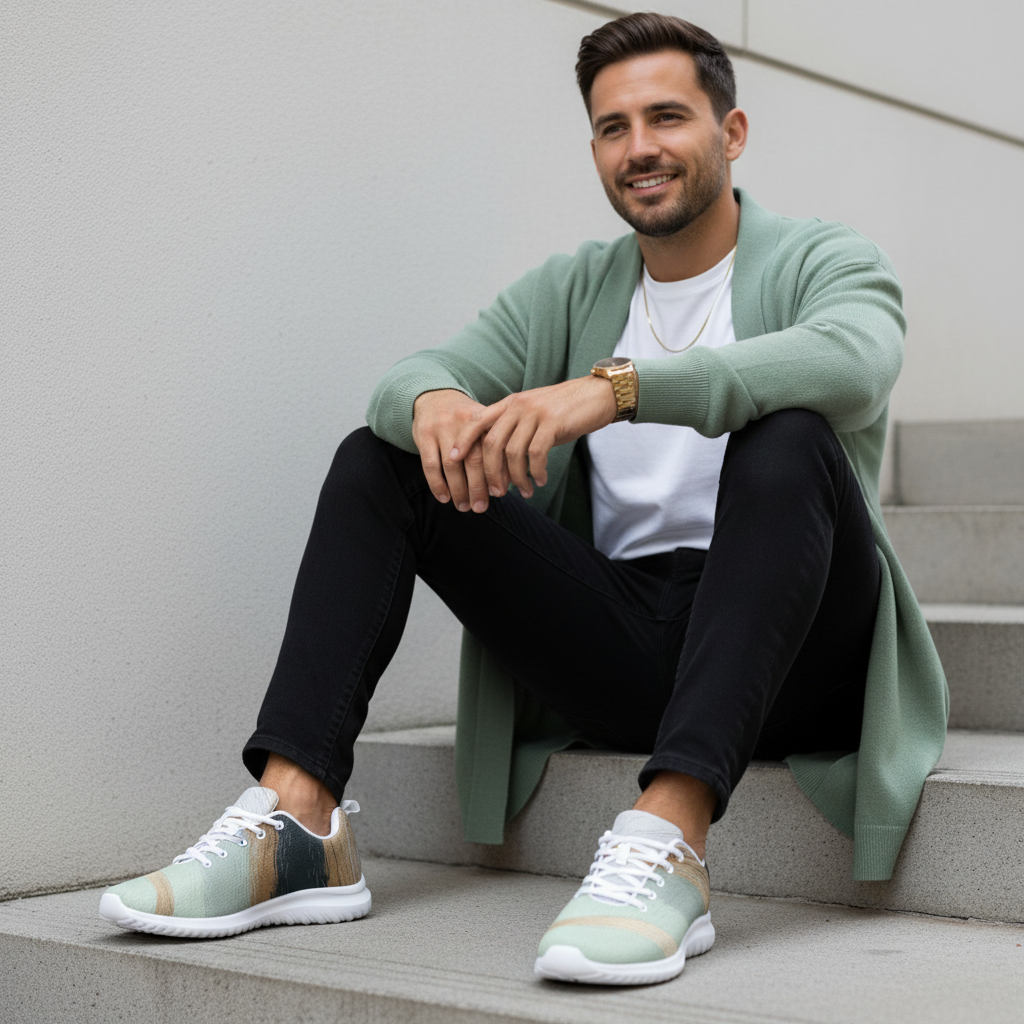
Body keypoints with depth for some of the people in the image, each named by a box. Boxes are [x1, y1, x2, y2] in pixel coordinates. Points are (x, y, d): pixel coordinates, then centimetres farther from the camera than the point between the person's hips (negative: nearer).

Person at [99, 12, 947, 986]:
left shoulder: (827, 261, 1)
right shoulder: (568, 291, 15)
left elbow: (850, 360, -24)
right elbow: (409, 374, 2)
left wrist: (617, 385, -37)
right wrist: (434, 402, -25)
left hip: (787, 655, -4)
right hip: (615, 644, 5)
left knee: (788, 438, -33)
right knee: (379, 460, -3)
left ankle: (669, 839, -45)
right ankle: (294, 827, -18)